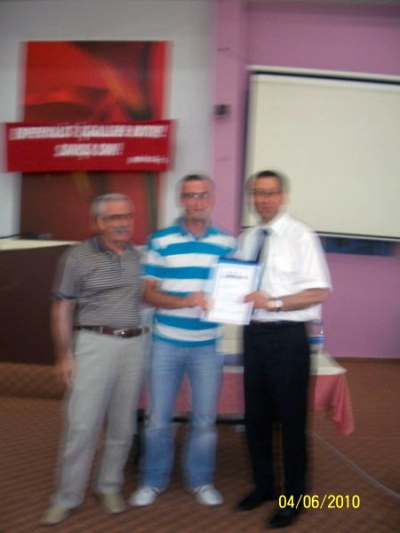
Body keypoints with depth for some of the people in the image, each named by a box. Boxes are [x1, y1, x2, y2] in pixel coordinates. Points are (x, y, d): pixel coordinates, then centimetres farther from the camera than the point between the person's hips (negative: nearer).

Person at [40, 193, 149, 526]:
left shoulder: (139, 256, 8)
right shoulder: (78, 257, -3)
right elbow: (62, 310, -2)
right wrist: (64, 356, -5)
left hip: (135, 344, 4)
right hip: (95, 343, -3)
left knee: (123, 424, 11)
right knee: (82, 424, 0)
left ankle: (110, 487, 28)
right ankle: (67, 497, 17)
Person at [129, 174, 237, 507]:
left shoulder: (228, 243, 2)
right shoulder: (161, 241, -2)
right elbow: (148, 293, -4)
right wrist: (183, 301, -20)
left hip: (209, 345, 1)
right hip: (166, 343, -1)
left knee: (205, 418, 12)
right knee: (159, 418, 10)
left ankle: (201, 480, 33)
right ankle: (153, 480, 31)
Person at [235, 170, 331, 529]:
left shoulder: (301, 237, -9)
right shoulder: (247, 239, 8)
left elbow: (319, 292, -14)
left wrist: (274, 302, -24)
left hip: (288, 336, -6)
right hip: (254, 333, 6)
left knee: (290, 418, 6)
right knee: (256, 414, 17)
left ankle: (294, 497, 27)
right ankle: (263, 485, 38)